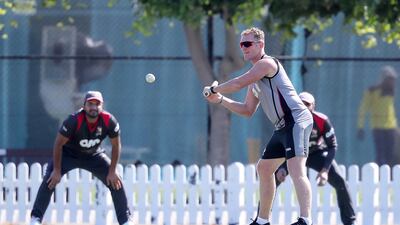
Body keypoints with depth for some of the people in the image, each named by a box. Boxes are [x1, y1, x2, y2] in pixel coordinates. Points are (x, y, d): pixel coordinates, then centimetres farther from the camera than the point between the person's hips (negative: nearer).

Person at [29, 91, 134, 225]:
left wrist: (112, 171, -11)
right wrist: (57, 171, -22)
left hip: (94, 155, 3)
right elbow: (58, 144, -23)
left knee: (115, 182, -5)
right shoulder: (74, 121, -33)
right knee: (49, 181, -21)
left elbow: (116, 145, -10)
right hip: (68, 154, -3)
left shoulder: (109, 121, -25)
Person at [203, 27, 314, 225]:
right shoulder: (255, 79, 21)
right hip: (282, 127, 11)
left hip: (296, 121, -11)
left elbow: (238, 84, -15)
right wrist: (220, 100, 14)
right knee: (264, 168, 19)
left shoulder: (267, 63, -10)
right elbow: (247, 110, 24)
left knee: (296, 169, -24)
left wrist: (213, 89, 2)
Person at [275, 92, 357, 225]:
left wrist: (325, 170, -32)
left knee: (339, 182, -16)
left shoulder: (322, 121, -27)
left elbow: (332, 146, -20)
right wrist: (281, 168, -36)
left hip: (317, 153, 0)